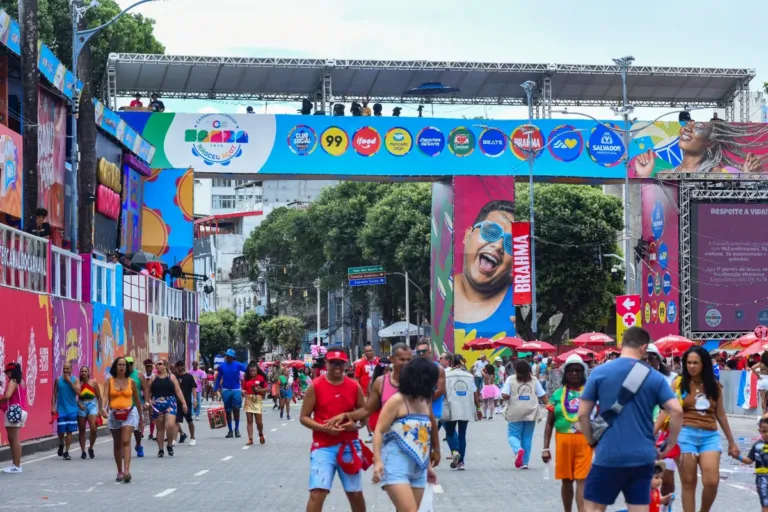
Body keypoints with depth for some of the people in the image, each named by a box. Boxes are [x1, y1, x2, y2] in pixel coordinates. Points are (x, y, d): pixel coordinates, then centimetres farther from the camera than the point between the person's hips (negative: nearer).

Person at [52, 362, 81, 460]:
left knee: (69, 431, 1)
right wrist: (53, 407, -1)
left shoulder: (75, 380, 2)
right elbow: (54, 394, 6)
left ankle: (66, 452, 9)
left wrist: (69, 381, -14)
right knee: (60, 431, -2)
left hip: (72, 409, 0)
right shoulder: (58, 380, 3)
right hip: (61, 410, 0)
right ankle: (61, 444, 30)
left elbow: (78, 391, -13)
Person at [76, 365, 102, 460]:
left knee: (93, 428, -14)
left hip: (92, 406, 0)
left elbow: (99, 397, 7)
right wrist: (79, 404, -16)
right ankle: (83, 451, 15)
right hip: (81, 407, 0)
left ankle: (91, 448, 8)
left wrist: (100, 409, 4)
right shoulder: (78, 383, 1)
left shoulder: (93, 383, 4)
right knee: (82, 430, 5)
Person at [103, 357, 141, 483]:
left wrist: (141, 415, 19)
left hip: (129, 413, -2)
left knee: (126, 441, -16)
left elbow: (136, 399, 13)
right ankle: (120, 471, 22)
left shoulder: (131, 382, 5)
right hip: (114, 414, 2)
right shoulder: (110, 381, 4)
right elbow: (106, 396, -7)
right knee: (117, 444, 11)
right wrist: (104, 409, -26)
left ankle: (126, 471, -25)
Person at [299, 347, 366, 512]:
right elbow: (304, 417, -2)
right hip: (323, 447, -3)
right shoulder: (315, 386, -4)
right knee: (317, 493, -13)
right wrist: (323, 428, -18)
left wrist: (355, 424, -9)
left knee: (355, 493, 13)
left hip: (349, 446, 3)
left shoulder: (354, 387, 4)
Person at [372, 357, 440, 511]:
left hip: (418, 470, 7)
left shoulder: (425, 402, 13)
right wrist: (378, 461, -20)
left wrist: (428, 466, 24)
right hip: (396, 467, -7)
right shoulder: (397, 401, -8)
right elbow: (379, 431, -10)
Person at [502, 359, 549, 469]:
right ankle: (524, 462, 11)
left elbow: (505, 395, -9)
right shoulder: (534, 380, 6)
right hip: (531, 413, 2)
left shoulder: (511, 380, -1)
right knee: (527, 437, 11)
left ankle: (518, 450, -24)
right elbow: (543, 396, 4)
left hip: (515, 413, -2)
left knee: (513, 435, 7)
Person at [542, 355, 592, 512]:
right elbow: (549, 423, 8)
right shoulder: (558, 394, 7)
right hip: (563, 441, 2)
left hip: (584, 441, -2)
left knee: (582, 480, -8)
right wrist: (545, 448, 3)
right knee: (566, 480, 12)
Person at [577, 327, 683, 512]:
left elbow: (583, 414, -1)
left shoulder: (599, 373, -1)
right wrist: (670, 444, 7)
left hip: (609, 455, -2)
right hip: (643, 456, 2)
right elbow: (676, 411, -6)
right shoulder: (655, 378, 2)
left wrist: (592, 442, 13)